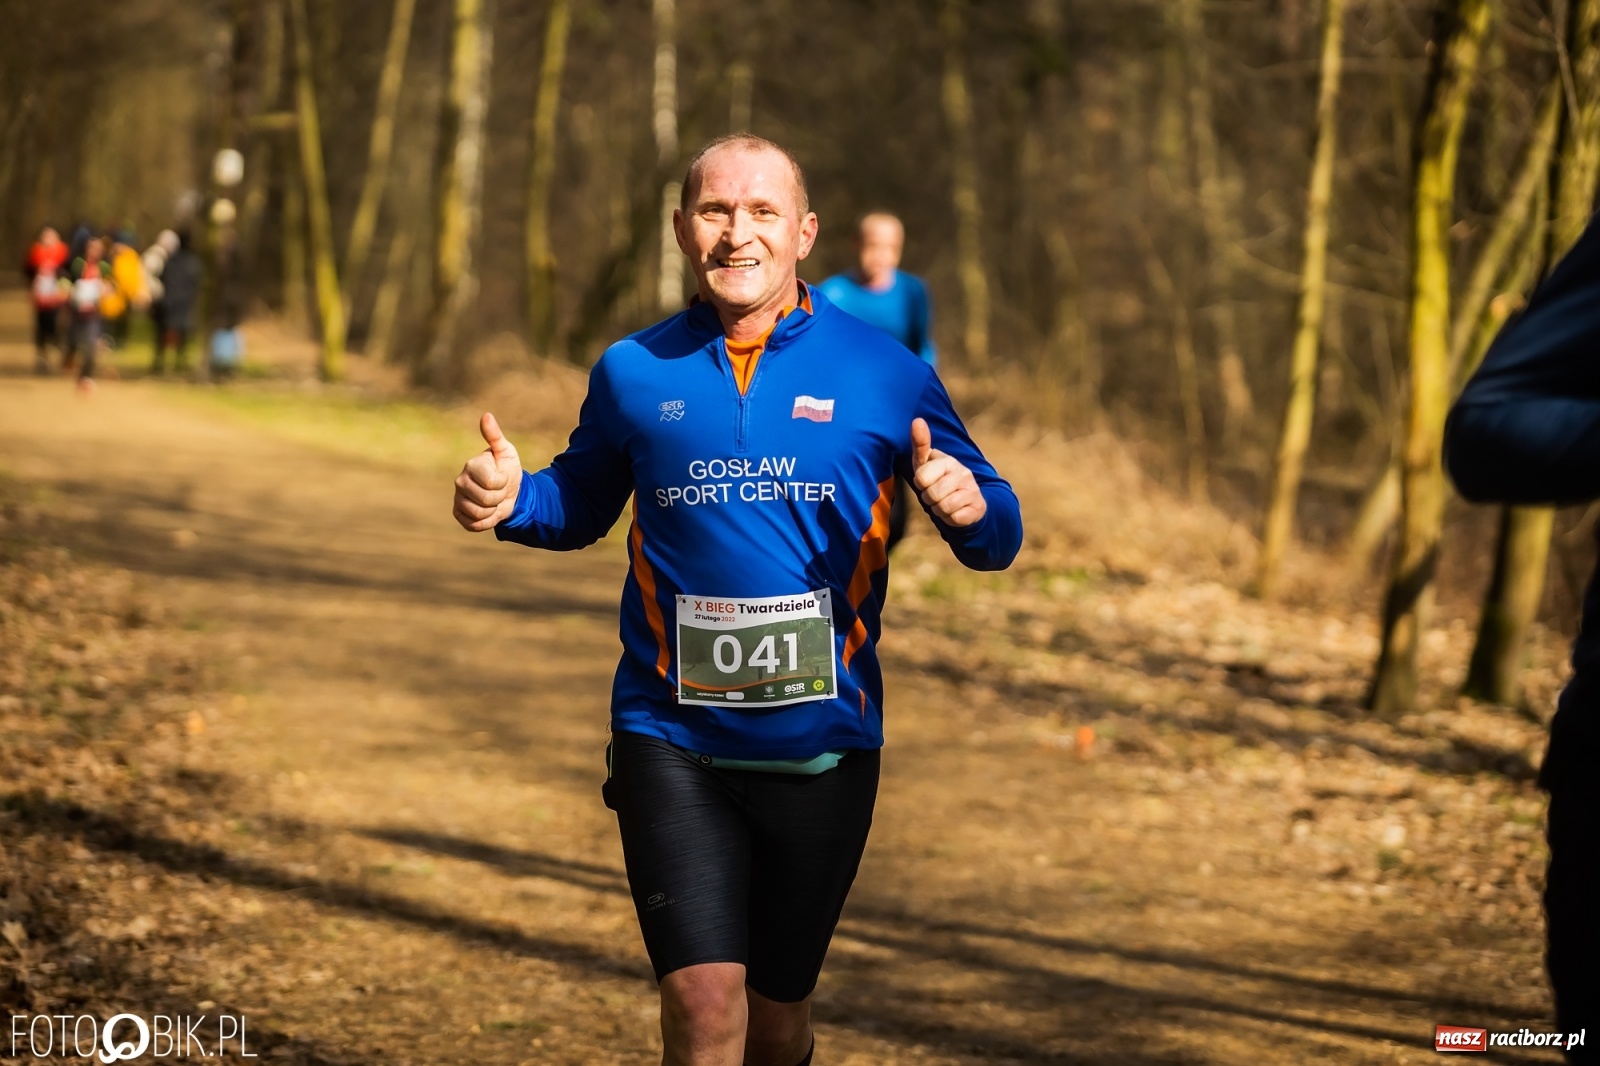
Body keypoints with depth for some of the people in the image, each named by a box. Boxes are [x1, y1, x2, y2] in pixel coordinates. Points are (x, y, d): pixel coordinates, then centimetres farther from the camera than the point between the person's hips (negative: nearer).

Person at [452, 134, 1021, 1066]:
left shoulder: (885, 371, -1)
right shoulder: (634, 372, 3)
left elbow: (997, 533, 2)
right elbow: (582, 505, 19)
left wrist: (970, 508, -21)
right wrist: (512, 499, -3)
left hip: (822, 745, 1)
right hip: (672, 738, 0)